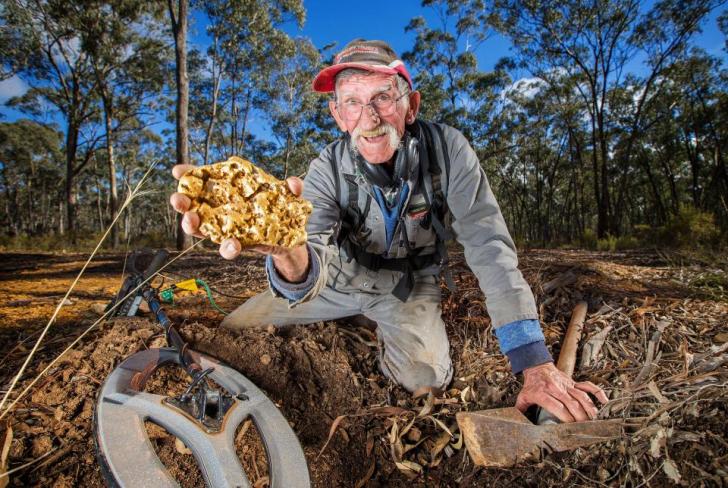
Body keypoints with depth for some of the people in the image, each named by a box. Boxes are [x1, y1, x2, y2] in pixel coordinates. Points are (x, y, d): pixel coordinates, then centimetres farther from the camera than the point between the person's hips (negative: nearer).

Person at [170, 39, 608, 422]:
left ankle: (387, 329, 11)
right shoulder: (327, 172, -25)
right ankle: (357, 317, 22)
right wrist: (290, 254, -66)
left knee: (427, 378, -25)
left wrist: (536, 363, -34)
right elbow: (312, 271, -39)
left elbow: (489, 247, -28)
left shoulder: (448, 149, -26)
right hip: (346, 277, 1)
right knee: (235, 331, 1)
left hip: (410, 283, 0)